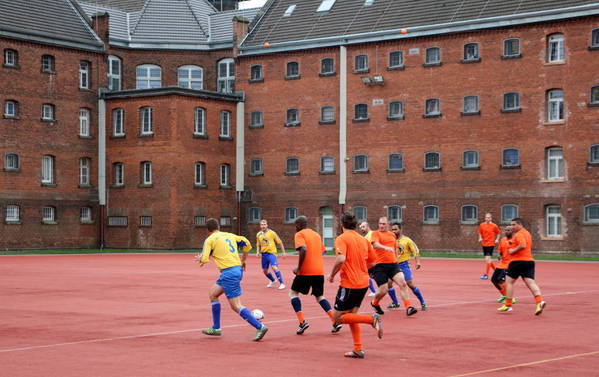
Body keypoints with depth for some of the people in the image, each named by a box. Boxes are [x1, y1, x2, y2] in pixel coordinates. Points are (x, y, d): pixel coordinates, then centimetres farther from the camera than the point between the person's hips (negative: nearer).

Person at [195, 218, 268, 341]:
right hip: (238, 269, 8)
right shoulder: (230, 235, 15)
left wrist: (200, 258, 13)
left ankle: (260, 327, -12)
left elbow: (204, 259, -11)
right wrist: (243, 261, 31)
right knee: (212, 293, 21)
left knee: (236, 306, -6)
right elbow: (247, 244, 19)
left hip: (229, 273, -8)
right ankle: (216, 328, 25)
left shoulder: (210, 240, -4)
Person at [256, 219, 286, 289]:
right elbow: (258, 245, 22)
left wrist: (283, 252, 2)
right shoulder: (258, 234, 8)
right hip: (264, 254, 5)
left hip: (271, 253, -5)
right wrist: (258, 251, 4)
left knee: (274, 267, -22)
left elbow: (279, 242, 2)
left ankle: (281, 283, -17)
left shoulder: (272, 233, -5)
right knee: (264, 270, 10)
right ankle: (272, 281, 37)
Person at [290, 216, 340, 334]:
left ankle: (302, 322, -2)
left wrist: (298, 268, -16)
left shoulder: (300, 234, -5)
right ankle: (335, 321, 1)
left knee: (293, 293, 11)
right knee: (319, 296, 18)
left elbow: (303, 250, -22)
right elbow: (322, 251, 20)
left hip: (306, 271, -6)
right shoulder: (316, 234, 16)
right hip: (320, 271, 6)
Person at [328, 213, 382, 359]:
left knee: (338, 317, 3)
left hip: (349, 284, -7)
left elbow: (341, 259, -25)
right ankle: (358, 350, 11)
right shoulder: (364, 240, 10)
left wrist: (332, 275, -10)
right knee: (351, 315, 18)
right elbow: (372, 261, 14)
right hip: (363, 283, 7)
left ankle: (372, 319, -14)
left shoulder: (341, 239, -10)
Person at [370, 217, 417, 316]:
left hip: (393, 264, 5)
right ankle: (375, 303, 28)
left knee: (403, 284, -15)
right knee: (383, 290, -4)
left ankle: (408, 308, -15)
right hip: (380, 265, -5)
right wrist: (385, 248, -39)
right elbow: (375, 244, -22)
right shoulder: (376, 233, -1)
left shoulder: (392, 235, 17)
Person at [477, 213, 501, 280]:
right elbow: (480, 233, 16)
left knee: (487, 259, -14)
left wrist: (497, 239, -7)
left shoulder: (494, 226, -3)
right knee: (487, 260, 11)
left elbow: (498, 233, 8)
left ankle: (486, 274, -11)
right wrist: (480, 238, -2)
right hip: (484, 244, 5)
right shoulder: (481, 225, 5)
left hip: (491, 244, -5)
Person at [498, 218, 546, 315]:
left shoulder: (519, 234, -11)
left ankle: (508, 305, 9)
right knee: (531, 282, -3)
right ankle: (540, 301, -23)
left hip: (518, 261, -8)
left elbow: (522, 245, -27)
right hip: (529, 260, 8)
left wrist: (513, 251, -14)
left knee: (509, 282, 6)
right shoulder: (527, 233, 20)